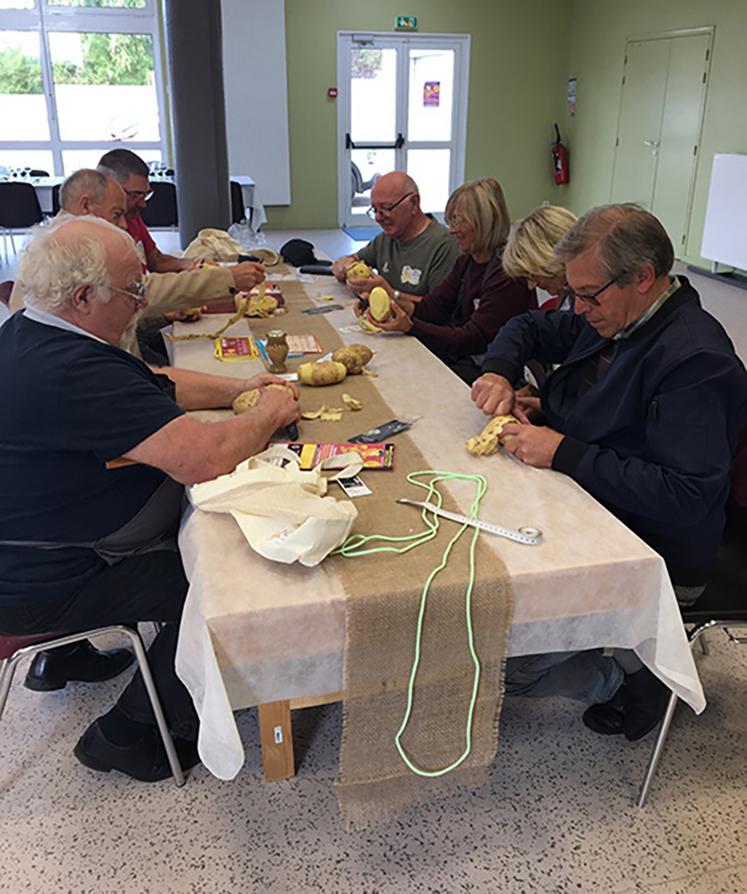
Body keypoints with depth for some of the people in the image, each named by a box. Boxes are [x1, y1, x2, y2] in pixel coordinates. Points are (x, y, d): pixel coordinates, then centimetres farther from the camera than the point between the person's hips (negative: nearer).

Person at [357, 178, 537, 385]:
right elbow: (432, 307, 4)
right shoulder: (466, 261, 9)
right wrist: (391, 299, -15)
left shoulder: (506, 273, -19)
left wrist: (409, 326, -29)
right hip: (463, 357, 8)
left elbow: (473, 340, -22)